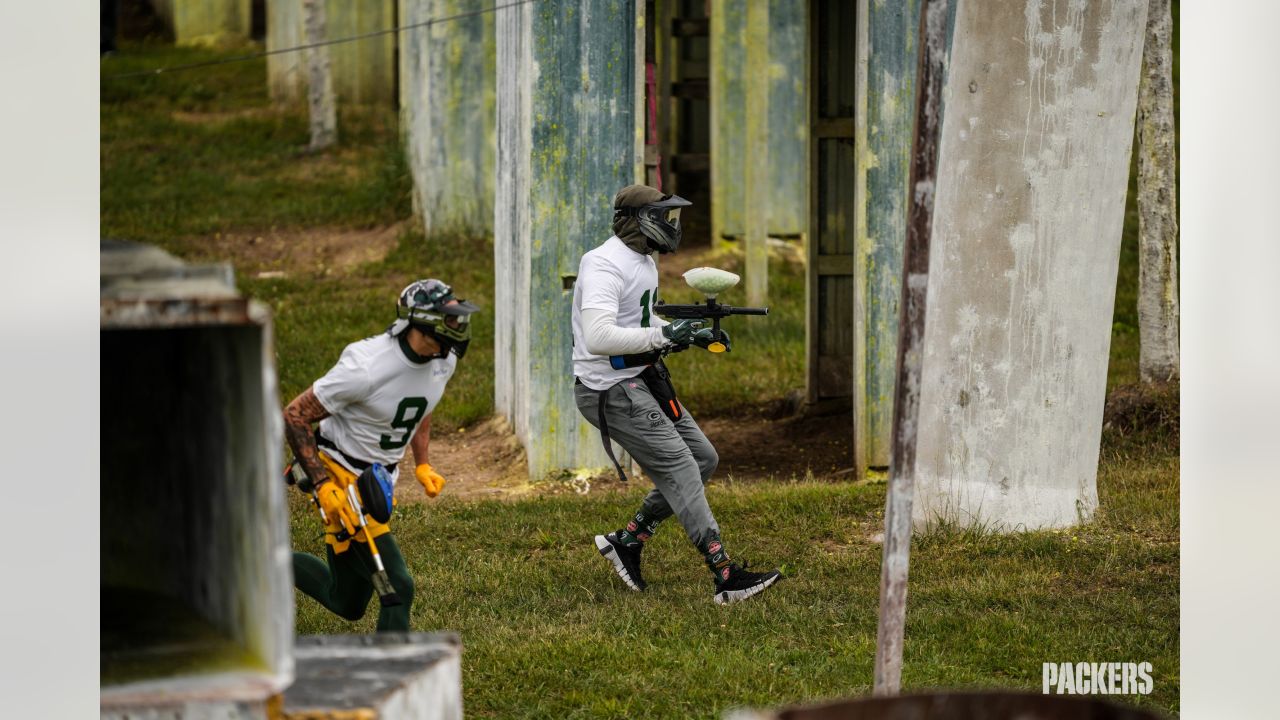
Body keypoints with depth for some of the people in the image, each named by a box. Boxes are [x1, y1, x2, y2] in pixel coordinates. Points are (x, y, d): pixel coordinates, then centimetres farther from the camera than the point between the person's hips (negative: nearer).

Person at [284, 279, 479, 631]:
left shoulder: (444, 361, -5)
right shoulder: (368, 367, -28)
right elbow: (295, 416, -20)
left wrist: (422, 464, 11)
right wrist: (324, 486, -23)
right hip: (342, 481, -8)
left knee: (348, 604, 15)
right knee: (397, 588, -17)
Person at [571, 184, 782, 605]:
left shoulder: (645, 263, 13)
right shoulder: (605, 266, -20)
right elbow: (599, 338, -32)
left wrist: (692, 334, 8)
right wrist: (664, 336, -28)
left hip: (643, 381, 10)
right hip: (611, 391, -10)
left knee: (703, 459, 11)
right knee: (678, 469, -13)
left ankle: (626, 542, 17)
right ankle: (726, 578, -14)